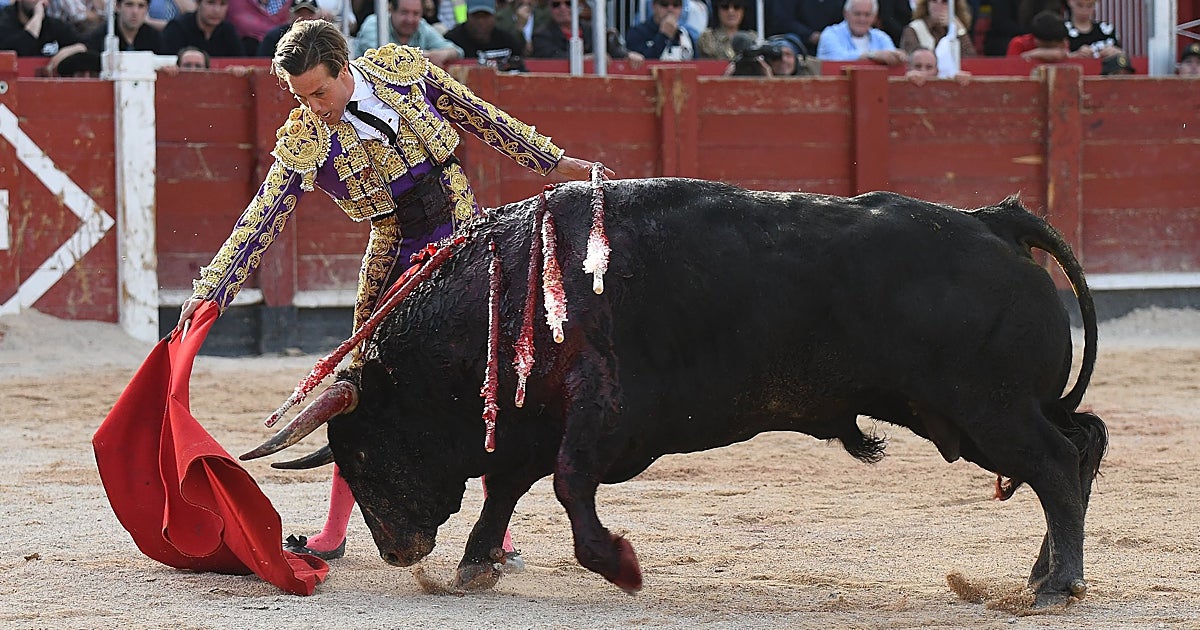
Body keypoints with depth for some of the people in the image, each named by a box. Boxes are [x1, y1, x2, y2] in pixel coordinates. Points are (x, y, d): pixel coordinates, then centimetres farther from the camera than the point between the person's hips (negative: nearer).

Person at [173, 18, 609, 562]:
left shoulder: (401, 68, -8)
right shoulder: (303, 141, -12)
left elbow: (479, 117, 5)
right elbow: (260, 222, -13)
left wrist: (555, 162, 13)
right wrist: (211, 290, -20)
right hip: (398, 266, 0)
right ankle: (333, 534, 14)